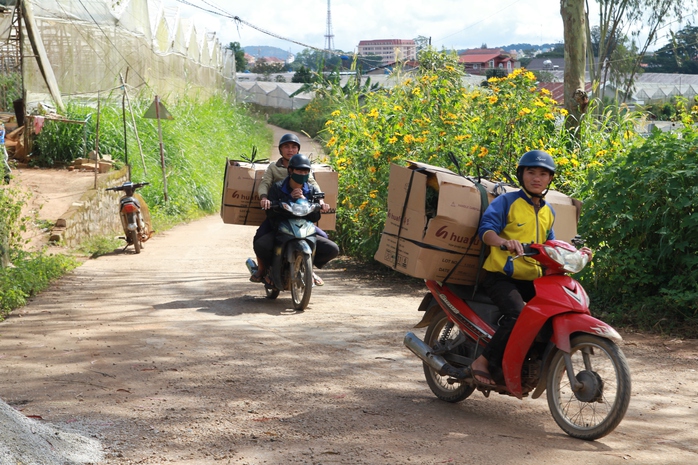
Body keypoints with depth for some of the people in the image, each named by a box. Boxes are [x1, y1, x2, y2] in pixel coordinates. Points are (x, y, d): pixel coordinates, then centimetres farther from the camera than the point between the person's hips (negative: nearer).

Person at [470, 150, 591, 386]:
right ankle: (483, 362, -18)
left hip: (532, 278, 7)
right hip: (501, 275, -7)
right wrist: (504, 241, -39)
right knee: (518, 314, -32)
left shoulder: (548, 212, 19)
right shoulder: (506, 202, -3)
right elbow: (486, 229, -18)